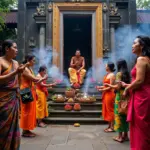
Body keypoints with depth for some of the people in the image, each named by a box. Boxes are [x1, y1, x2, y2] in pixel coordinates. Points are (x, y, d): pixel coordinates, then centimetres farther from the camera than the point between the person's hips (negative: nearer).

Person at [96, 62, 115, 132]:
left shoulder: (112, 75, -12)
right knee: (107, 110, 12)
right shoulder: (107, 75, 14)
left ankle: (112, 127, 6)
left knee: (110, 110, -3)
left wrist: (102, 90, -14)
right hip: (106, 94, 9)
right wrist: (100, 87, 5)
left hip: (109, 94, -9)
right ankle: (109, 126, 20)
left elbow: (110, 87, -16)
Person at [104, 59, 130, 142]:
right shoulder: (128, 74, 11)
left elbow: (118, 87, -16)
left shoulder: (119, 74, -10)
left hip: (120, 96, -7)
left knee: (119, 115, 0)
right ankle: (125, 135, 21)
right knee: (125, 114, 13)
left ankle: (120, 136, 5)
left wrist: (108, 85, -3)